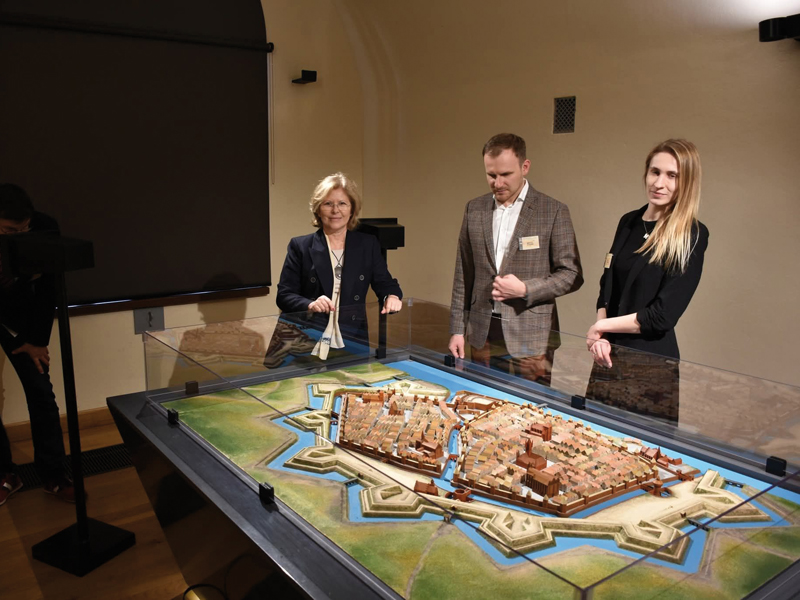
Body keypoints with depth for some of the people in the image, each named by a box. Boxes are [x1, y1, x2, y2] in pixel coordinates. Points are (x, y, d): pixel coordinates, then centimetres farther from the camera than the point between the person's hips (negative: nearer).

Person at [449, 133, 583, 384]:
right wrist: (457, 329, 8)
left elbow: (571, 275, -2)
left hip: (530, 342, -3)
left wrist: (525, 289, -17)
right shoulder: (474, 209, 7)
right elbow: (463, 274, 10)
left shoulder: (553, 211, -5)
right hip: (482, 337, 3)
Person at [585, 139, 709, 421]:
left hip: (652, 358, -5)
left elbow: (664, 314, -16)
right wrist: (600, 337, -9)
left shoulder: (691, 236, -12)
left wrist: (600, 326, -10)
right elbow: (607, 286, 7)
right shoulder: (629, 222, 6)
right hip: (609, 354, 5)